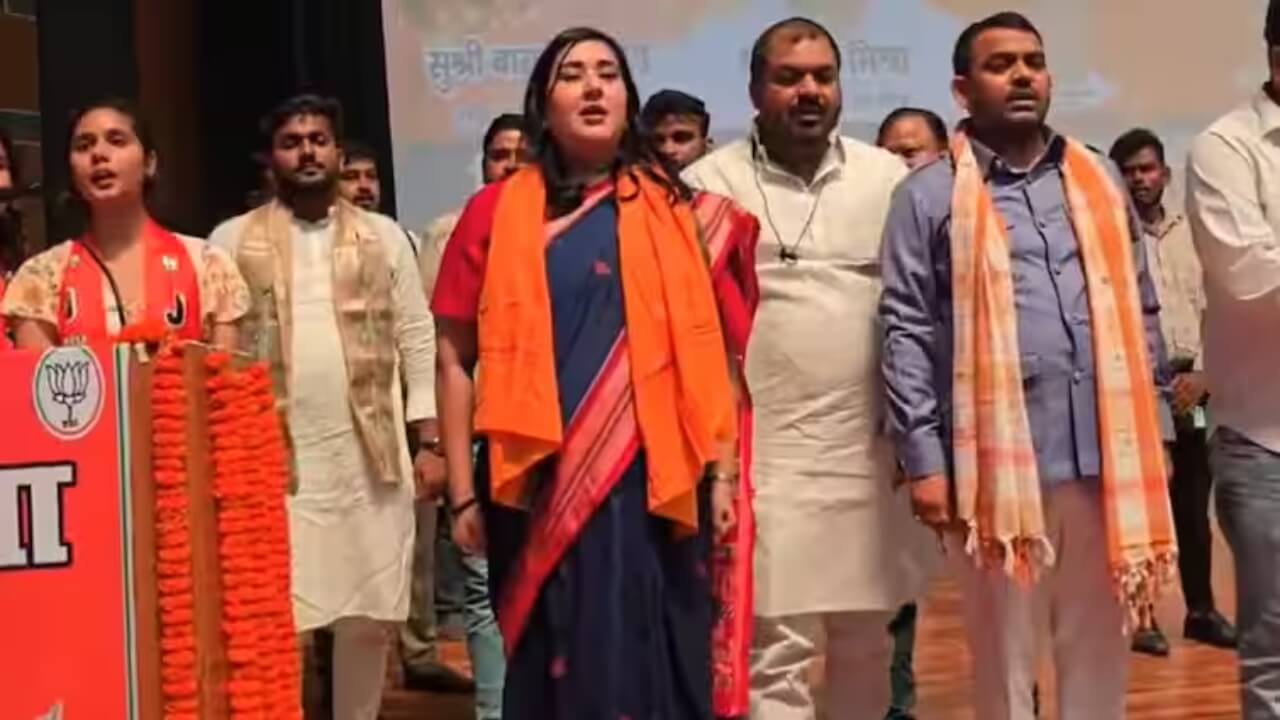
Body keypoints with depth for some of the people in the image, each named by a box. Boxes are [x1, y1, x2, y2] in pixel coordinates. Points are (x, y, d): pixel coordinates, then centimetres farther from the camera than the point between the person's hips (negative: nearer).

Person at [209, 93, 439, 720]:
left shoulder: (384, 236, 10)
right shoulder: (233, 240, 5)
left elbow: (417, 341, 8)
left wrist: (428, 440, 1)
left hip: (371, 457, 2)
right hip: (275, 459, -2)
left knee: (369, 616, 8)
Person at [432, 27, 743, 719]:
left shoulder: (670, 208, 6)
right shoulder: (494, 212, 2)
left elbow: (705, 351, 7)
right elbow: (454, 360, 3)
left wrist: (721, 473, 3)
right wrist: (464, 494, 0)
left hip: (654, 483, 1)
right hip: (538, 487, -1)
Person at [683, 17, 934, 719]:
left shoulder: (889, 178, 6)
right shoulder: (708, 184, -2)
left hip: (871, 451, 3)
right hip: (762, 456, -3)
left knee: (865, 641, 17)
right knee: (774, 651, 0)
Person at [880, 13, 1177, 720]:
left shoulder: (1100, 182, 14)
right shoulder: (929, 196, 1)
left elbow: (1140, 313, 15)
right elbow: (907, 334, -4)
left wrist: (1155, 432, 11)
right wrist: (924, 460, -10)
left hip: (1106, 456, 4)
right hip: (998, 463, -3)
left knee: (1098, 651, 13)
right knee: (1004, 656, 9)